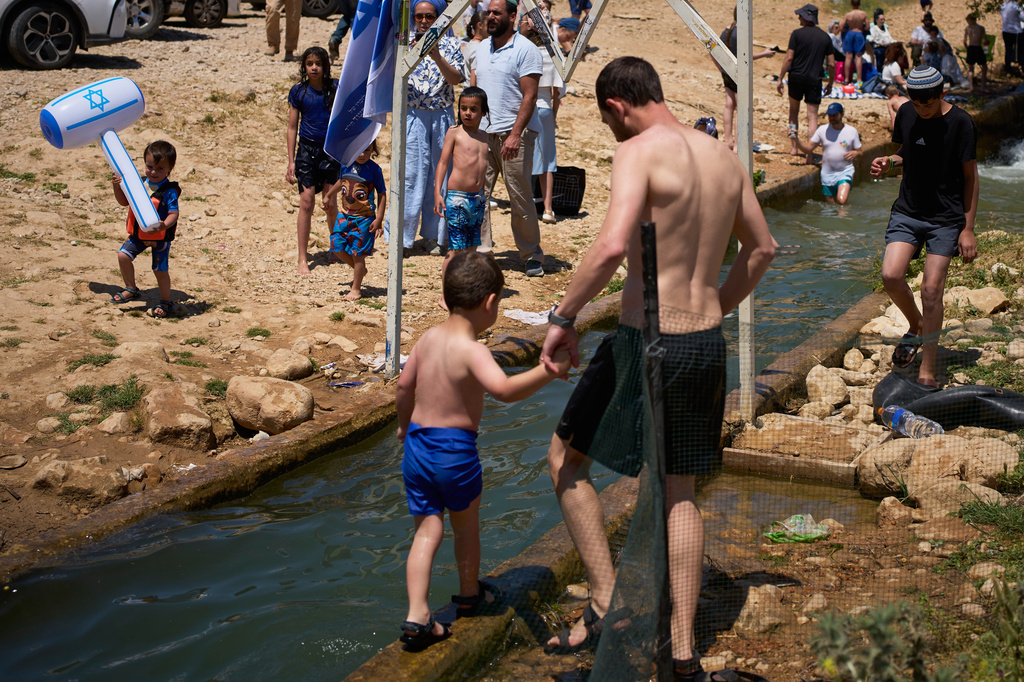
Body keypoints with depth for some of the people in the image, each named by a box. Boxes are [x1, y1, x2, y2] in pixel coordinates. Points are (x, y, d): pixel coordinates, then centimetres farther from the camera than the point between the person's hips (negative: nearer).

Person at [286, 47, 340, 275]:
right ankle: (302, 259, 0)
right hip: (306, 148, 0)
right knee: (306, 203, -5)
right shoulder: (298, 91, 0)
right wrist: (291, 161, 0)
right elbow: (292, 128, 4)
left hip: (331, 149, 1)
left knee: (331, 204, 4)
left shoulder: (335, 87, 1)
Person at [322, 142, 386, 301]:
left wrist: (379, 219, -13)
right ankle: (360, 269, 28)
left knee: (357, 252, 0)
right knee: (337, 247, 2)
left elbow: (382, 195, -8)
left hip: (364, 218, -5)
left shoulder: (374, 169, -13)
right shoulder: (345, 165, 0)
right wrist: (328, 195, 35)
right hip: (345, 214, 5)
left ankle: (356, 289, 14)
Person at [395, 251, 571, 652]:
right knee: (466, 526, 18)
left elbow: (404, 387, 14)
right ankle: (469, 594, 39)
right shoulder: (471, 350, -20)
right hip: (455, 449, -6)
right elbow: (505, 389, -37)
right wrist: (546, 372, -36)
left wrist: (404, 426, 29)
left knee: (427, 531, 8)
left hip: (417, 443, 6)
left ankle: (417, 616, -1)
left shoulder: (429, 338, 3)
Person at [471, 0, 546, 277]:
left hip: (514, 133, -6)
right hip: (482, 132, 6)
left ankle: (532, 255, 9)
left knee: (520, 197, -2)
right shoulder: (482, 48, 16)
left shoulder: (526, 50, -6)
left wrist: (515, 134, -20)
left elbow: (529, 96, -12)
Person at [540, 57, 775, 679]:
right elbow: (762, 249, 20)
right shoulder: (724, 156, 9)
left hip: (647, 343, -7)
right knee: (680, 492, 17)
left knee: (566, 458, 15)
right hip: (707, 343, 7)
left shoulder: (639, 154, -14)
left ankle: (608, 603, 10)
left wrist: (563, 318, -17)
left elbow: (612, 247, -29)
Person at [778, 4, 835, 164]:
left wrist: (780, 79, -3)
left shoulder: (797, 34, -4)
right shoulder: (825, 37, 5)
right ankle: (810, 154, -5)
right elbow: (831, 64, 5)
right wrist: (830, 83, 16)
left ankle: (793, 147, 18)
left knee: (793, 111, 19)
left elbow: (789, 58, -9)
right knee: (812, 116, 1)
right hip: (815, 79, 1)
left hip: (796, 77, -1)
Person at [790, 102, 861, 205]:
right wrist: (796, 140, -17)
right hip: (827, 173, 2)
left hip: (845, 172, -2)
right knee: (830, 204, 9)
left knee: (841, 201, -23)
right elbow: (808, 148, 0)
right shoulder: (822, 130, 1)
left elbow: (860, 152, 7)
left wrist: (855, 153, -17)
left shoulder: (852, 131, -1)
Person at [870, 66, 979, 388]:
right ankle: (916, 327, 18)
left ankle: (927, 371, 4)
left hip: (946, 217, -4)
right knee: (890, 275, -14)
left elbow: (970, 176, -5)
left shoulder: (960, 123, -11)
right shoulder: (906, 113, 2)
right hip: (907, 210, 4)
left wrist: (968, 229, -8)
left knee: (931, 289, -7)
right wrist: (889, 162, -5)